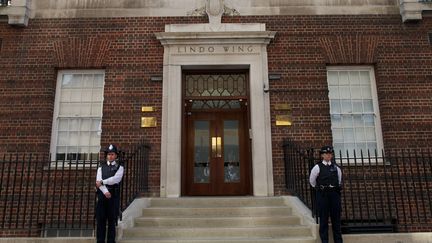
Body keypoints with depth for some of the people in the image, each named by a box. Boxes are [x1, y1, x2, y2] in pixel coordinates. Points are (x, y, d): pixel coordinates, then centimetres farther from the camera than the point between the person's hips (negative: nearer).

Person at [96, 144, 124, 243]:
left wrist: (102, 182, -10)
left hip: (114, 196, -2)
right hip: (102, 195, 2)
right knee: (100, 220, 2)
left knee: (112, 220, 1)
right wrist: (105, 191, -16)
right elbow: (98, 181, -2)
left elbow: (116, 179, -12)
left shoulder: (119, 167, 6)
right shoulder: (101, 167, 12)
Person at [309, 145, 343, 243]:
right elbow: (312, 181, 10)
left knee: (336, 218, 7)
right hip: (322, 195, -3)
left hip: (334, 194, 3)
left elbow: (339, 180, 23)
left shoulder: (336, 167, 8)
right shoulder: (317, 167, -2)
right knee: (323, 219, 0)